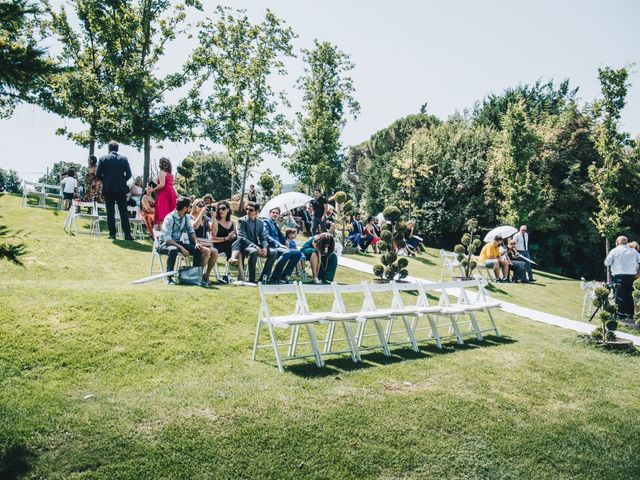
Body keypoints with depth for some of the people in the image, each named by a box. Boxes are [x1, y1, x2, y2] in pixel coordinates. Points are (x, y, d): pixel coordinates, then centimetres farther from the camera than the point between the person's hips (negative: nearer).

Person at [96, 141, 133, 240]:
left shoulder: (103, 159, -1)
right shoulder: (124, 159, 0)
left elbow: (98, 175, -2)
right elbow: (129, 174, -2)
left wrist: (105, 181, 15)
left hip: (108, 189, 0)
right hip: (121, 189, 0)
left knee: (110, 213, 5)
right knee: (124, 212, 3)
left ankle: (112, 234, 5)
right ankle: (127, 234, 0)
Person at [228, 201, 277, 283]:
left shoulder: (260, 222, 14)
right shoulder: (242, 221, -2)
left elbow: (263, 238, 10)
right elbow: (242, 238, -13)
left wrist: (265, 247, -13)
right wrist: (255, 246, -24)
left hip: (257, 246, 5)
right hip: (245, 246, -5)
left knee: (273, 253, -18)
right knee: (253, 252, -38)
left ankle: (263, 278, -15)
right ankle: (252, 280, -27)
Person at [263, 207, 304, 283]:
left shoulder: (276, 225, 28)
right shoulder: (266, 222, 5)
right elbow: (267, 237, -10)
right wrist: (279, 245, -21)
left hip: (279, 247, 8)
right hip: (271, 247, -8)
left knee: (298, 253, -12)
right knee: (287, 253, -35)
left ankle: (284, 276, -13)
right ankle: (274, 278, -28)